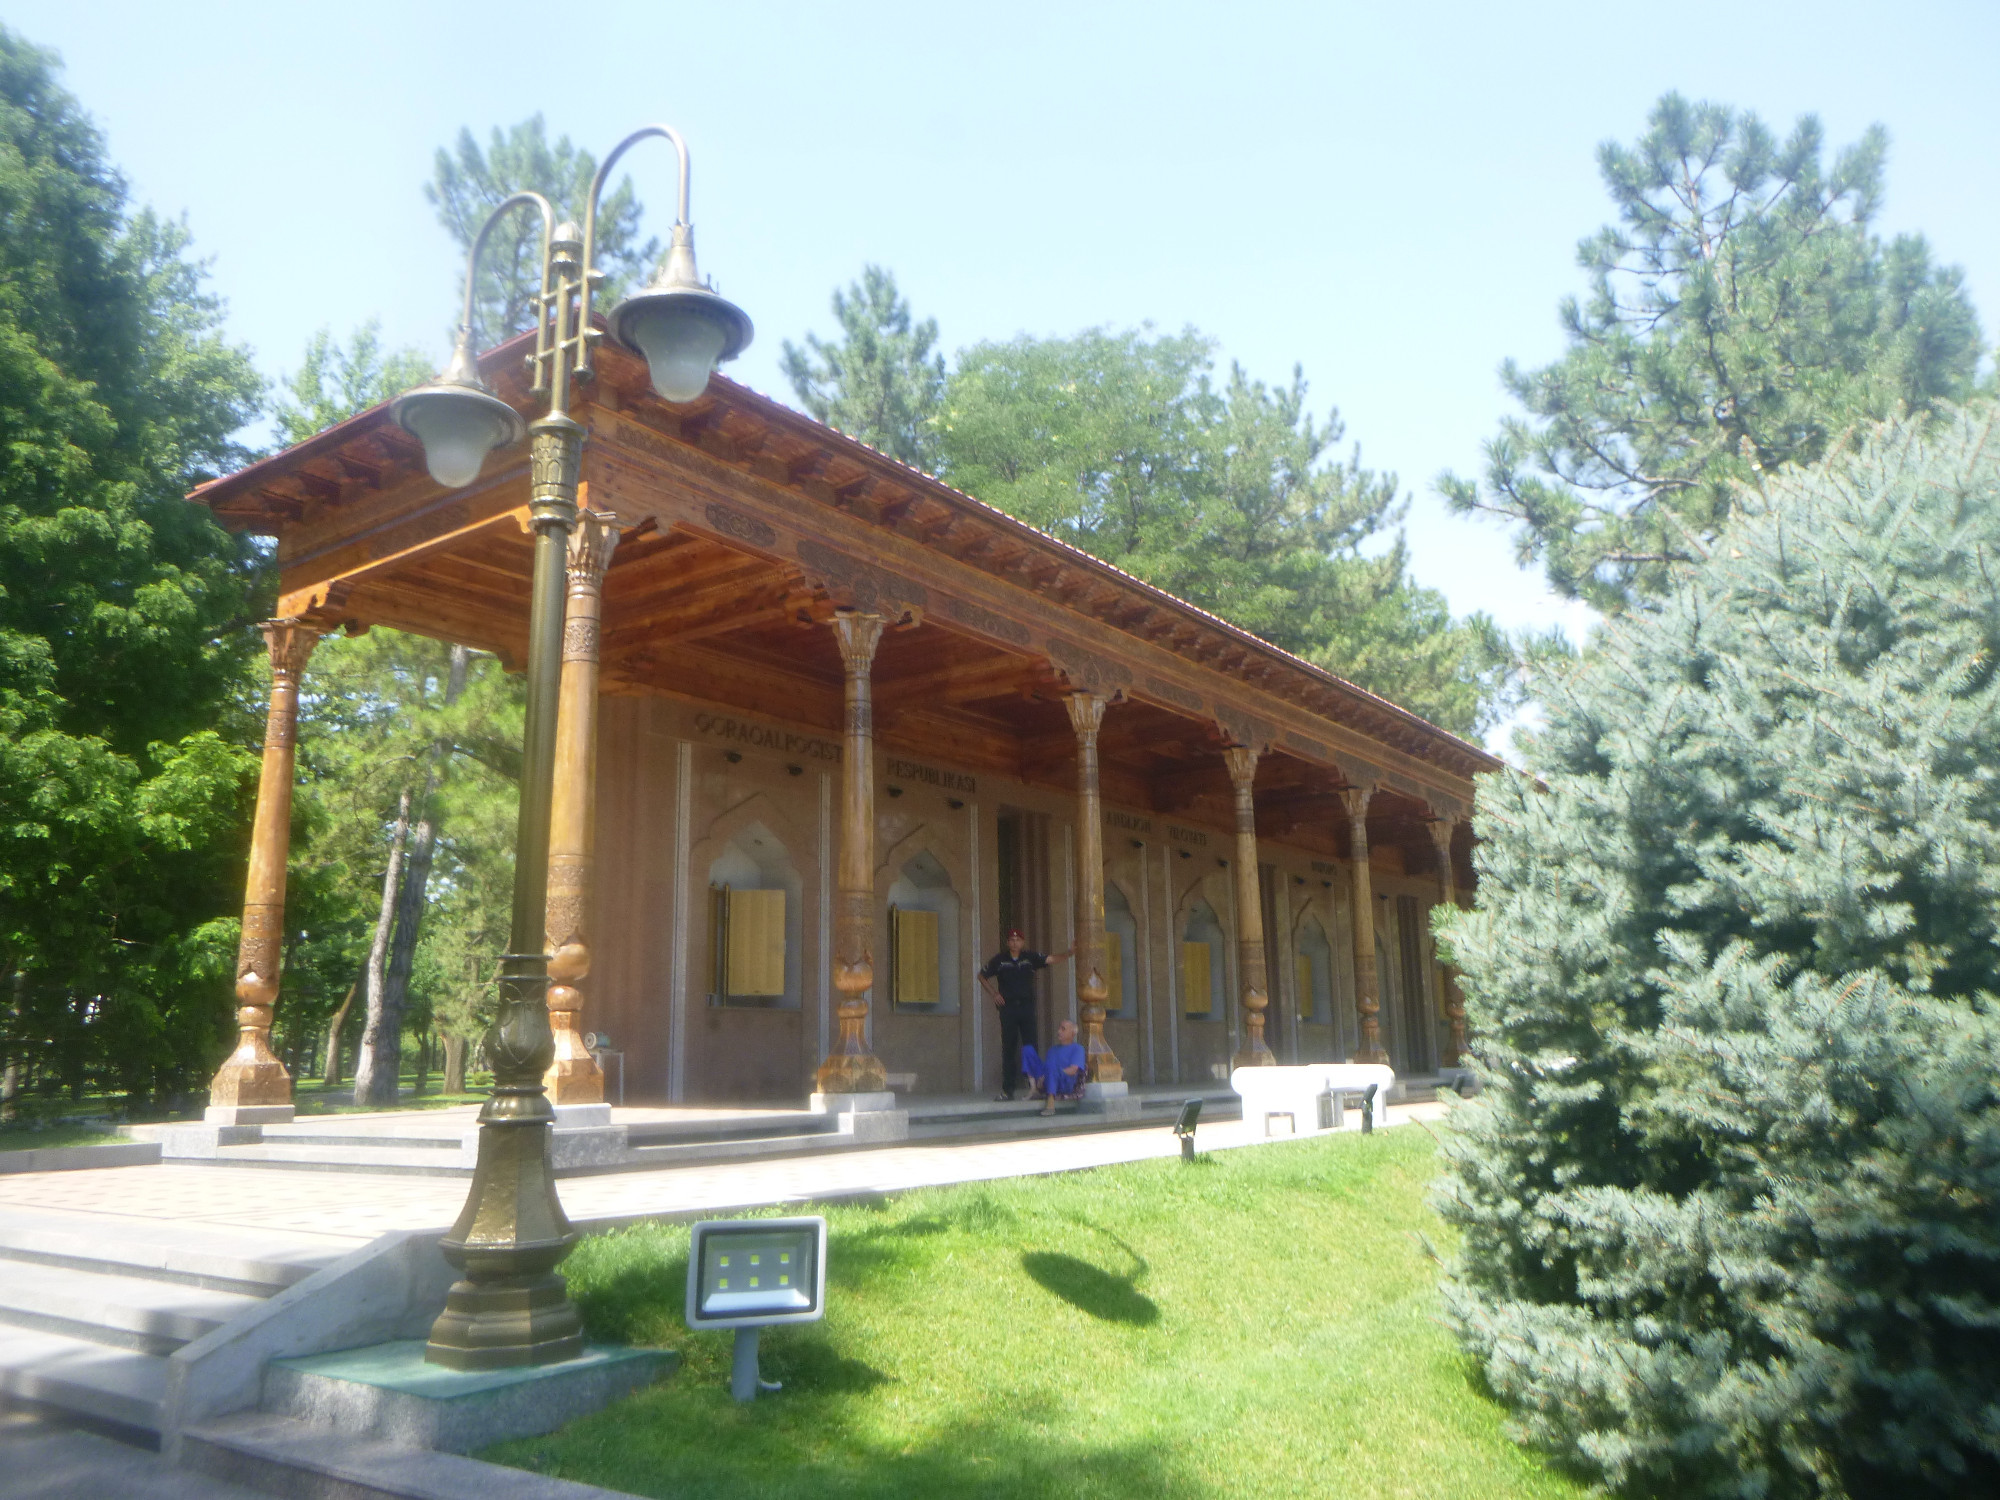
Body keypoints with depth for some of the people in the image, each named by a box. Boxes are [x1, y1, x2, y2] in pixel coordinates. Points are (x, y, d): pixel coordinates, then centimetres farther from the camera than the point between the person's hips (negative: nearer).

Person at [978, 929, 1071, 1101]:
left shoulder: (1030, 957, 5)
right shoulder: (999, 960, 4)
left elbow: (1052, 959, -5)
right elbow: (982, 977, 14)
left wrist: (1069, 952, -21)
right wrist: (994, 994, 4)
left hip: (1027, 1006, 0)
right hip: (1007, 1007, 0)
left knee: (1031, 1046, -4)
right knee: (1009, 1048, 2)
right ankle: (1008, 1088, 7)